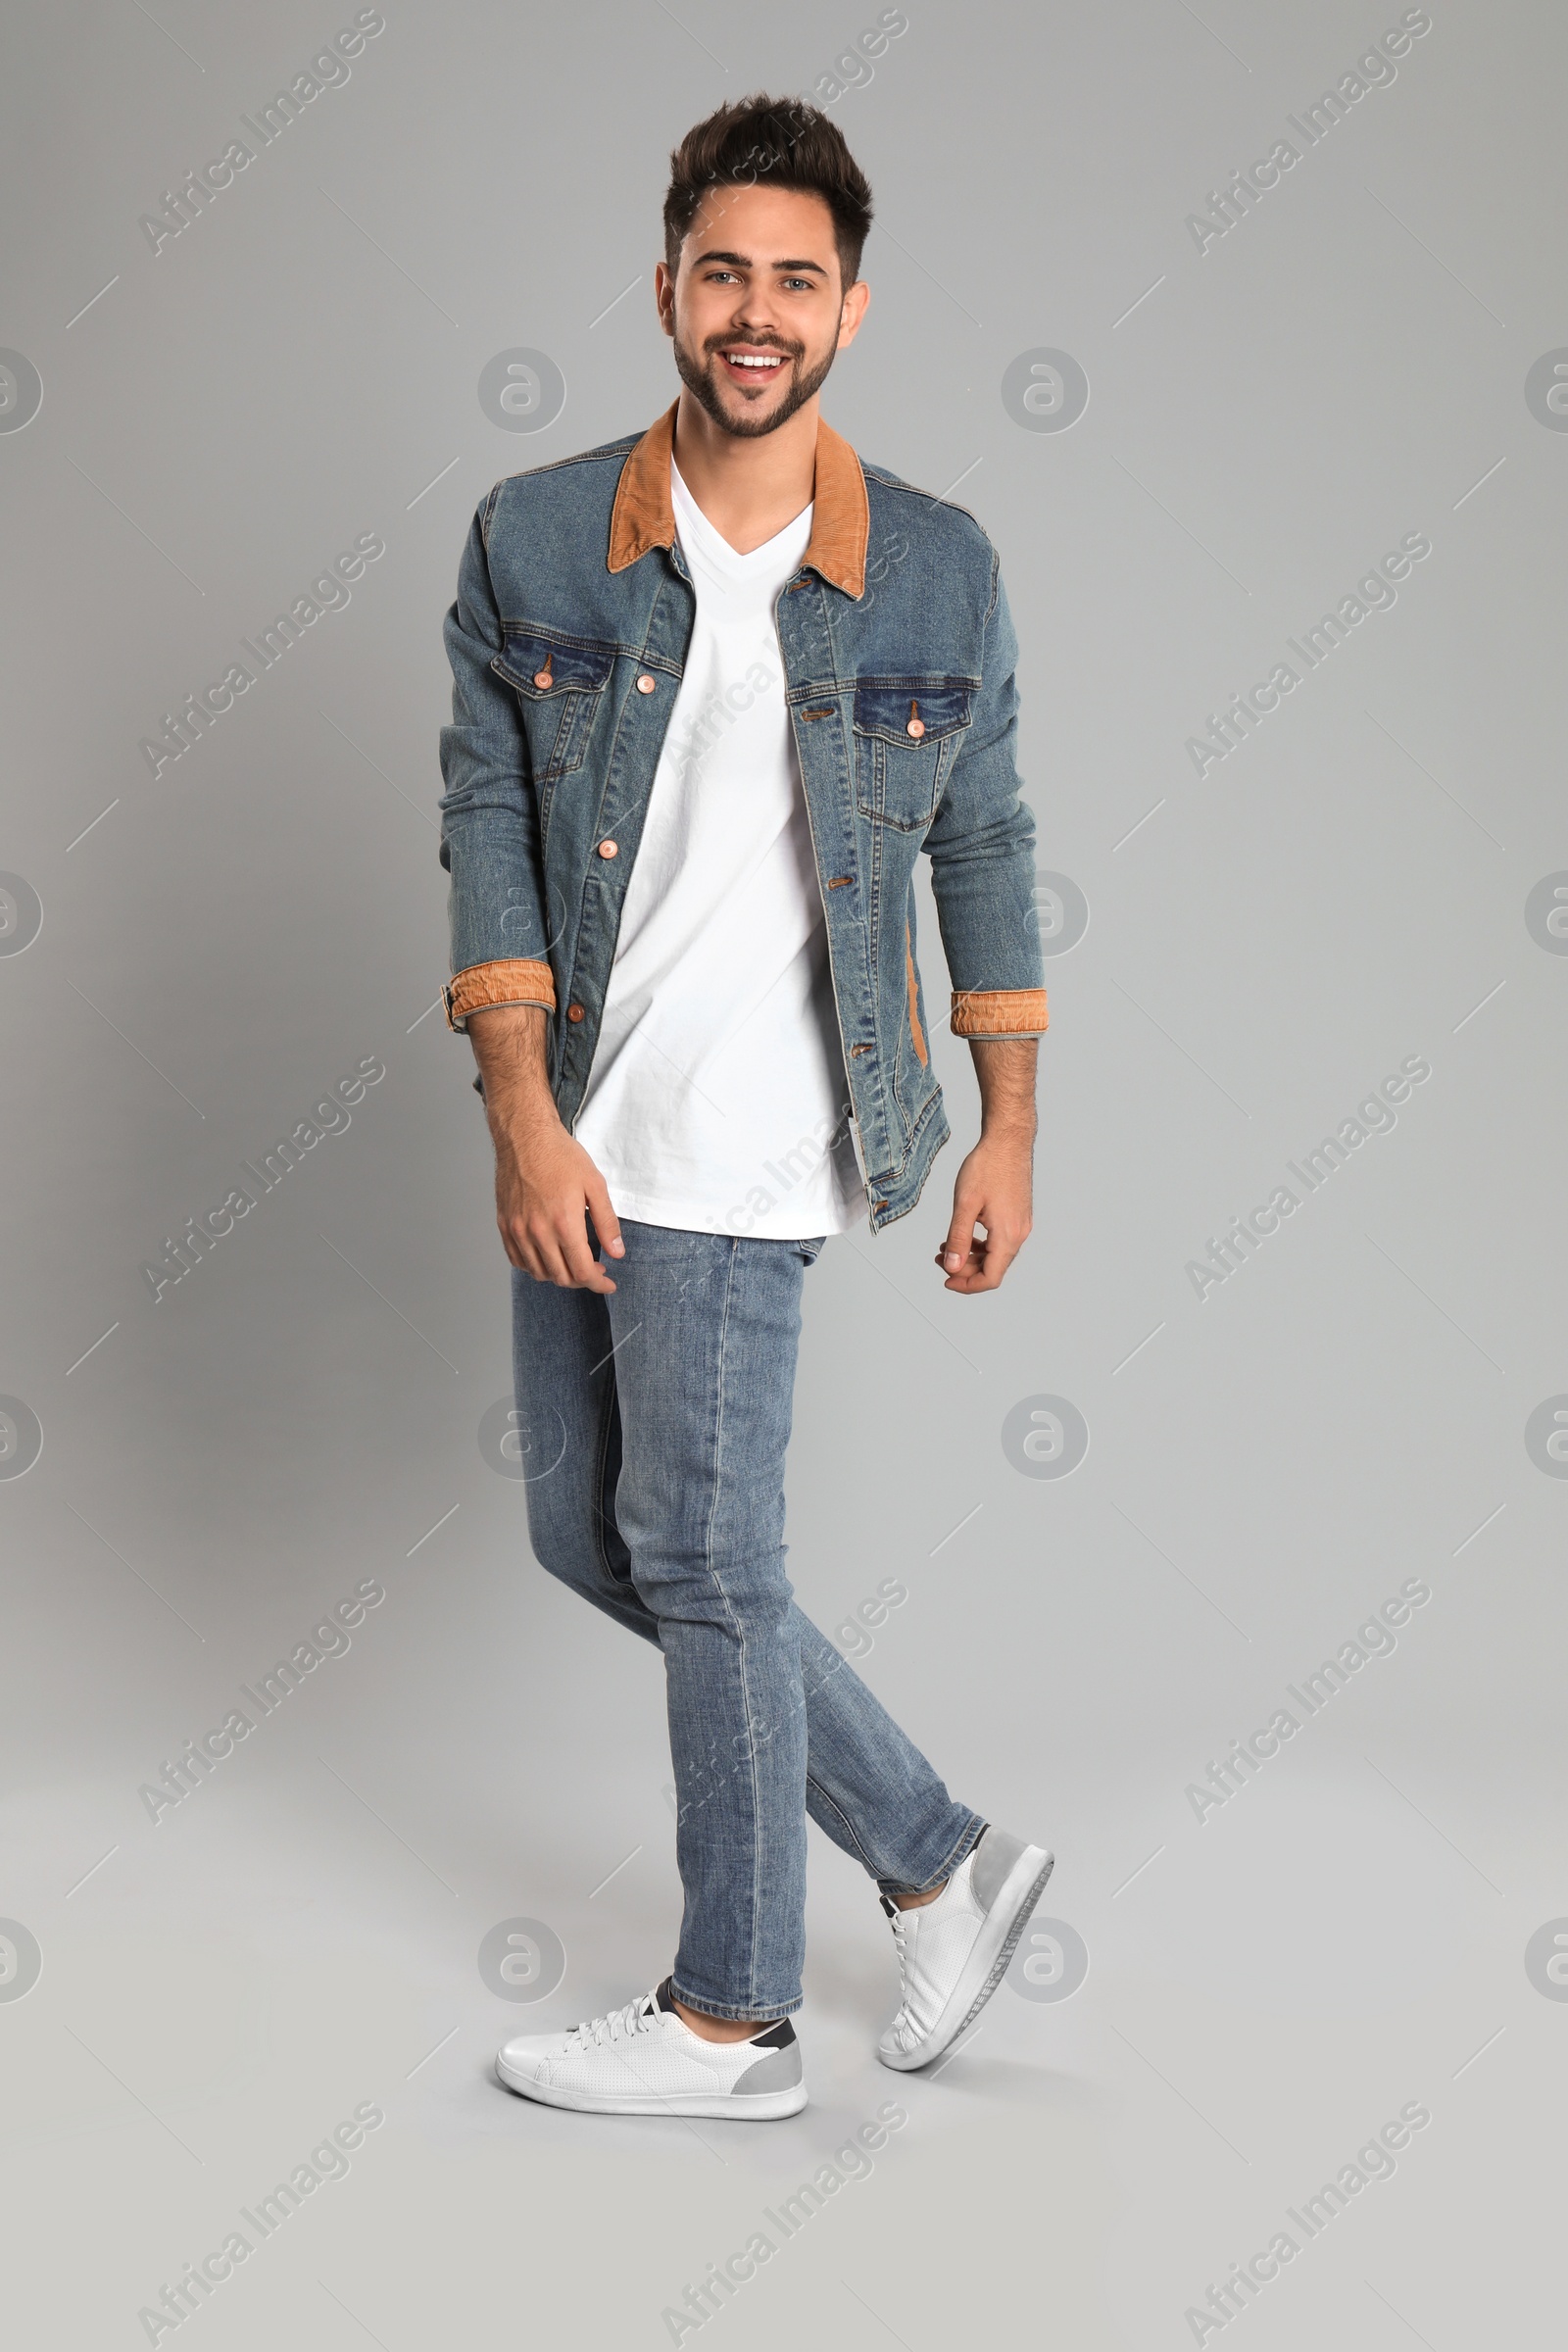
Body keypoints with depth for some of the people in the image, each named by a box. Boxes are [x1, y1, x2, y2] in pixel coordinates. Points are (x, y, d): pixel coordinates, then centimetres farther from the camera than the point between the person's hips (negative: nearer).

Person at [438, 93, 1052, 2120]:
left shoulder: (937, 573, -2)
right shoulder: (534, 544, 1)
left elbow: (985, 851, 5)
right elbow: (485, 827, -2)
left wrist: (1009, 1128, 3)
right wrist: (524, 1119, -10)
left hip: (740, 1137, -5)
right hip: (582, 1130, 5)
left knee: (698, 1557, -2)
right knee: (588, 1536, 12)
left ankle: (732, 2018, 17)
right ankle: (938, 1859, 26)